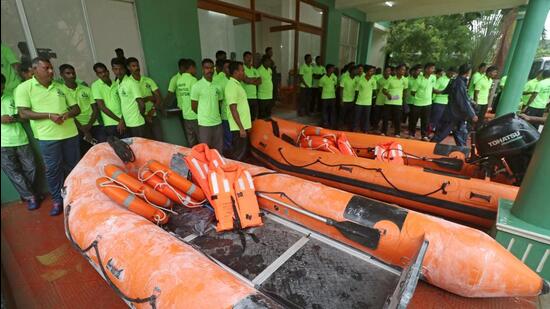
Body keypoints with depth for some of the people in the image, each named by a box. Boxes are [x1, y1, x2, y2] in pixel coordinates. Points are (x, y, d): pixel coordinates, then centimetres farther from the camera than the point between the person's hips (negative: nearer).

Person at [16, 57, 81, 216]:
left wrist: (67, 114, -10)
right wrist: (49, 115, -18)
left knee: (73, 166, 12)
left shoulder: (60, 87, 11)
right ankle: (57, 200, 17)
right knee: (52, 169, 4)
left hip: (70, 133, 3)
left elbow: (76, 108, 11)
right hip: (48, 137, -3)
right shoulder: (24, 87, -1)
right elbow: (23, 113, -7)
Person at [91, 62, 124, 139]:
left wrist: (122, 120, -9)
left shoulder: (116, 84, 8)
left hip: (123, 122, 3)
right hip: (110, 124, -3)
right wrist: (119, 120, -8)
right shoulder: (95, 85, -1)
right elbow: (102, 107, -6)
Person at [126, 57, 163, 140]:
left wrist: (153, 109, -13)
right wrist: (148, 98, -11)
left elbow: (159, 96, 0)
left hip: (153, 116, 3)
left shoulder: (148, 80, 6)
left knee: (159, 140, 5)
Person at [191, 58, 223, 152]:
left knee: (219, 151, 11)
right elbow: (194, 106, -2)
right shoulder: (197, 86, -7)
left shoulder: (217, 86, 7)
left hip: (218, 123, 5)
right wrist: (204, 115, 8)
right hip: (204, 124, -4)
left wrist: (215, 115, 8)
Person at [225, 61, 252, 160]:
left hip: (243, 125, 10)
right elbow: (233, 109, -22)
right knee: (238, 154, -1)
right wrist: (241, 128, -22)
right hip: (239, 127, -10)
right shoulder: (232, 86, -17)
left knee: (242, 151, 18)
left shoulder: (237, 84, 13)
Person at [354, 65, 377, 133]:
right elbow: (357, 90, 0)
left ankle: (365, 131, 17)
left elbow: (374, 89, 6)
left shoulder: (373, 80, -1)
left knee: (366, 117, 6)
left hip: (368, 102, 2)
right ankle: (355, 129, 15)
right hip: (359, 102, -2)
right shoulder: (360, 79, -7)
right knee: (357, 117, 3)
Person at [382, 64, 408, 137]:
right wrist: (387, 94, -22)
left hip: (398, 103, 2)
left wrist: (401, 95, 10)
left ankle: (397, 133, 12)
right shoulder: (391, 79, -4)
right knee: (386, 118, 3)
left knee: (397, 119, 1)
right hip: (388, 102, -2)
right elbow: (383, 90, -4)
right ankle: (383, 132, 16)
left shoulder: (405, 80, 4)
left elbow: (405, 89, 19)